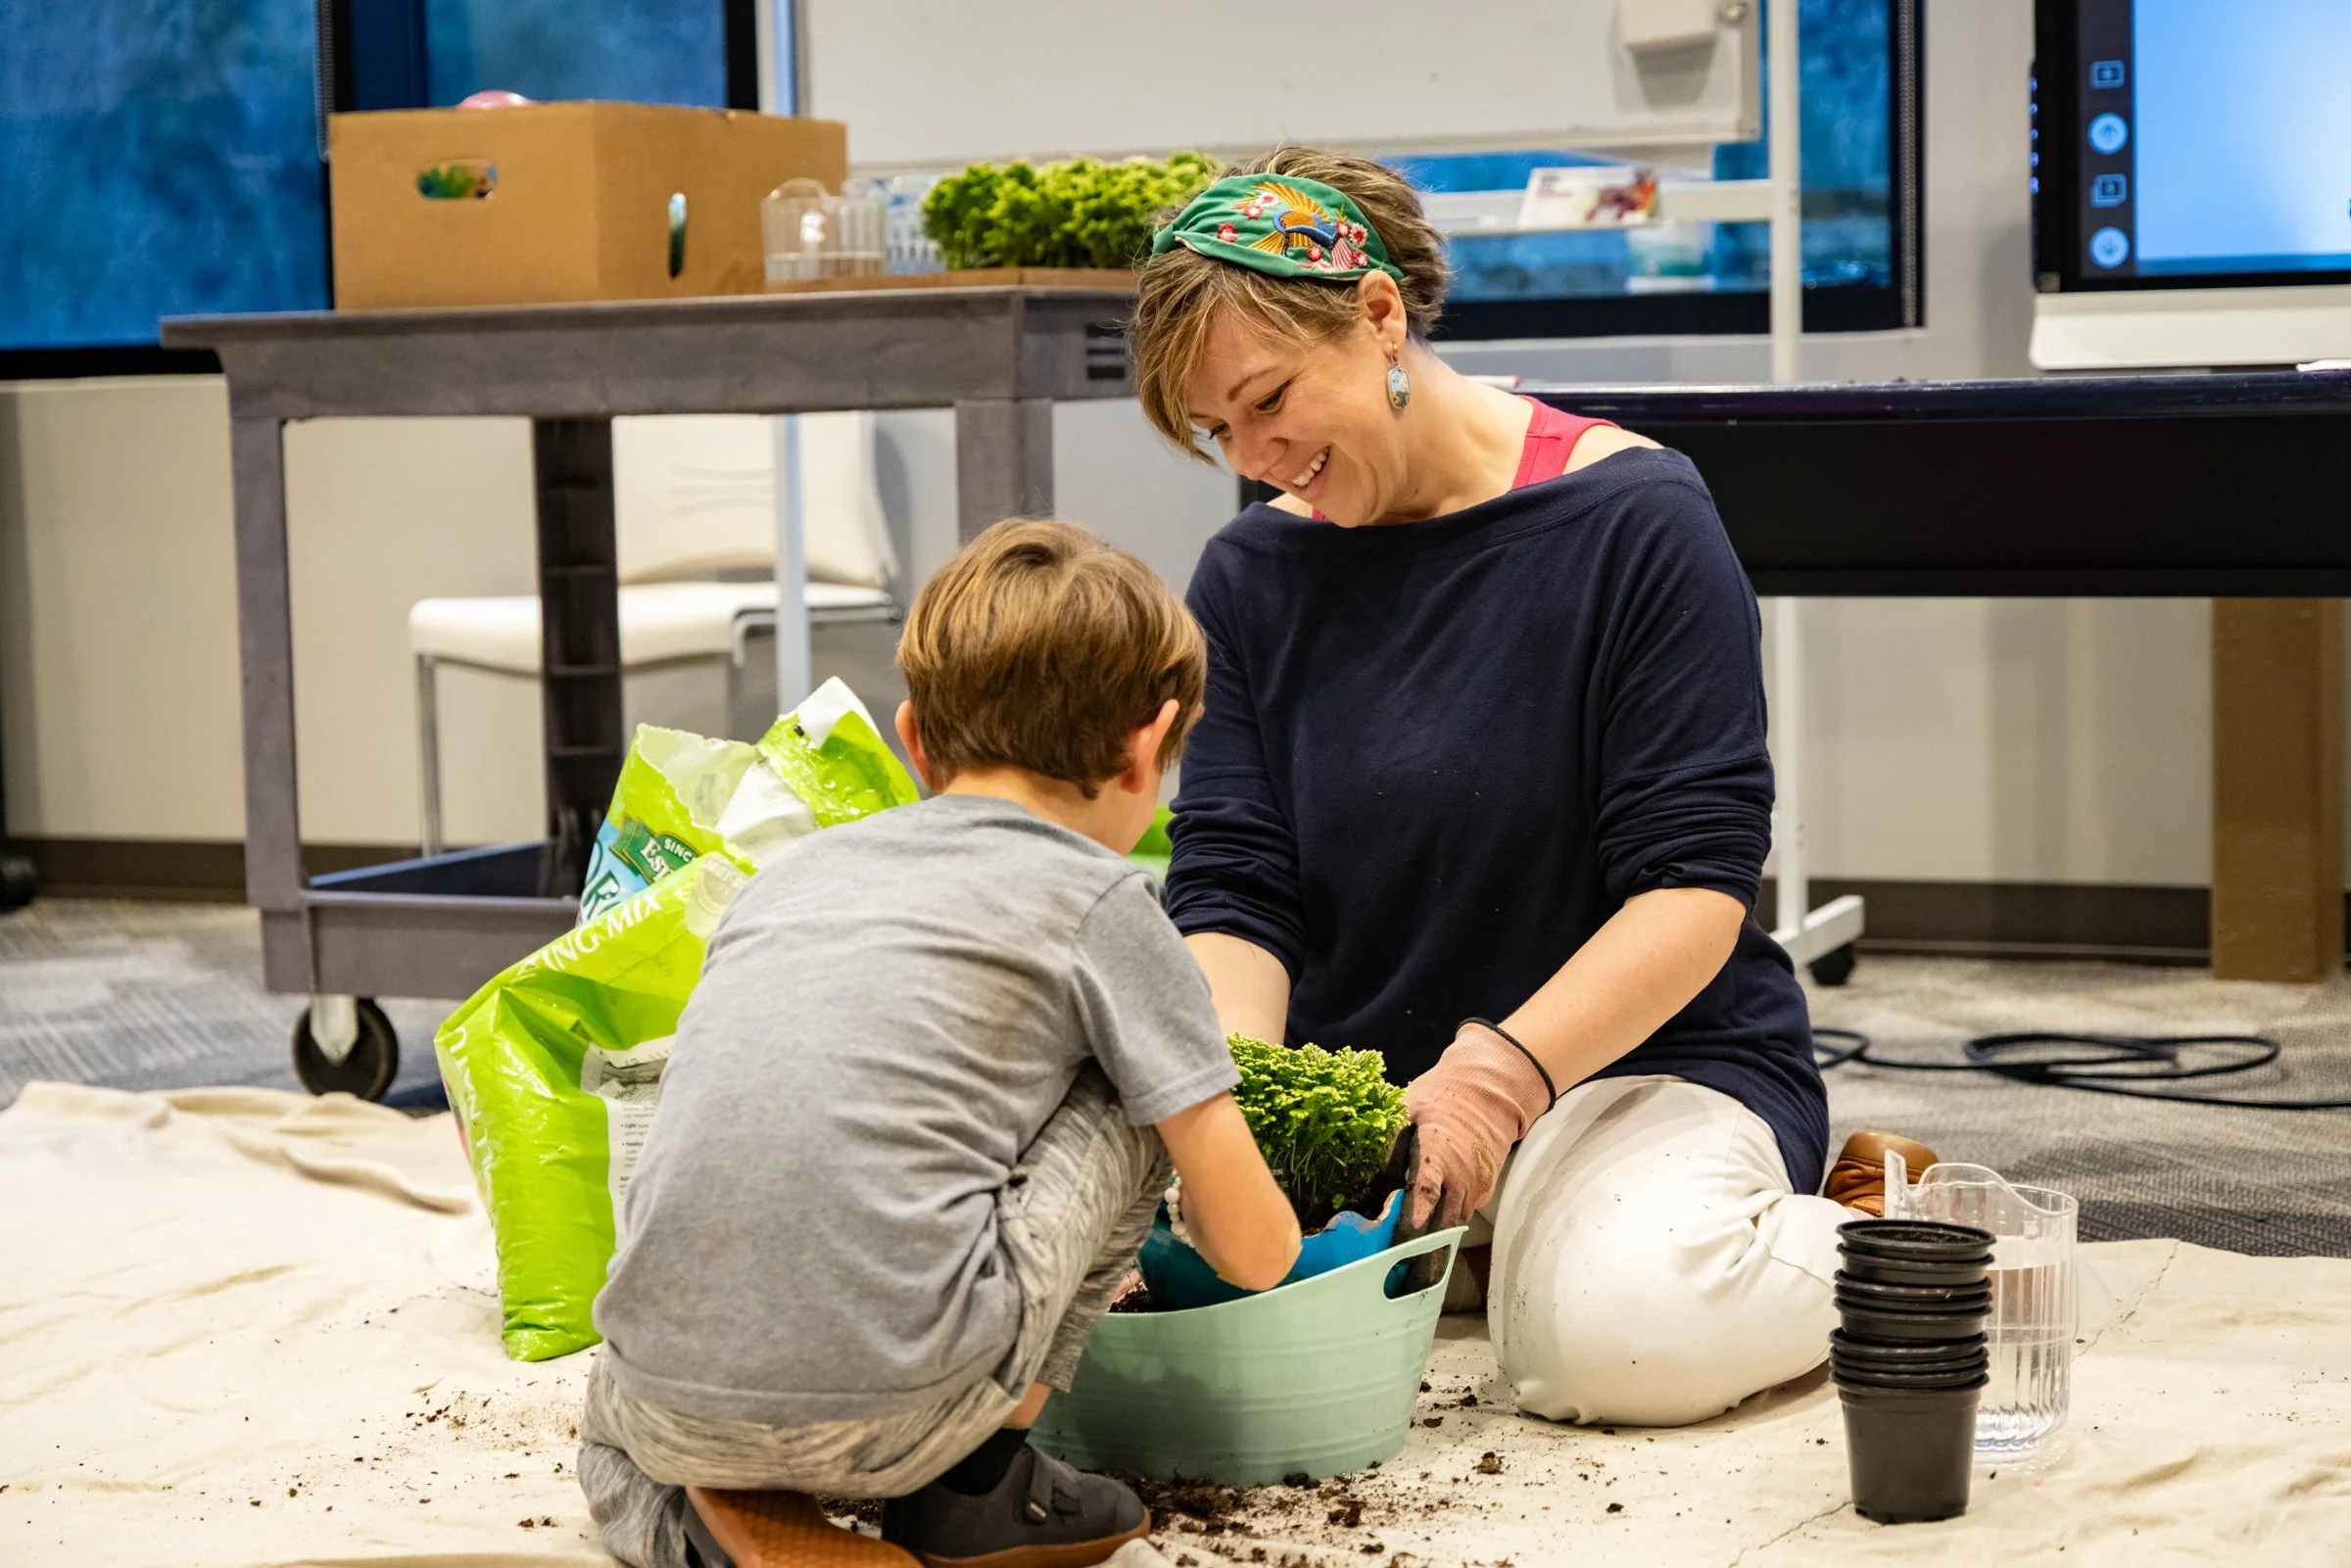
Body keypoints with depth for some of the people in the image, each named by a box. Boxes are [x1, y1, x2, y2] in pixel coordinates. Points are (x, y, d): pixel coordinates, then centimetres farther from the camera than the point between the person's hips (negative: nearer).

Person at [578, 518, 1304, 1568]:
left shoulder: (798, 870, 23)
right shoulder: (1098, 899, 7)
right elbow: (1252, 1250, 9)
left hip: (666, 1406, 5)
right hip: (890, 1405, -5)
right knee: (1128, 1097, 16)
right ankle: (974, 1484, 14)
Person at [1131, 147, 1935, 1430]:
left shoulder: (1631, 516, -9)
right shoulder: (1250, 577, 6)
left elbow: (1696, 886, -15)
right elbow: (1231, 895, -1)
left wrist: (1495, 1073, -27)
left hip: (1651, 1058, -4)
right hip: (1355, 1081, 5)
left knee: (1618, 1335, -34)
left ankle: (1854, 1233, 1)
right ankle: (1453, 1250, 6)